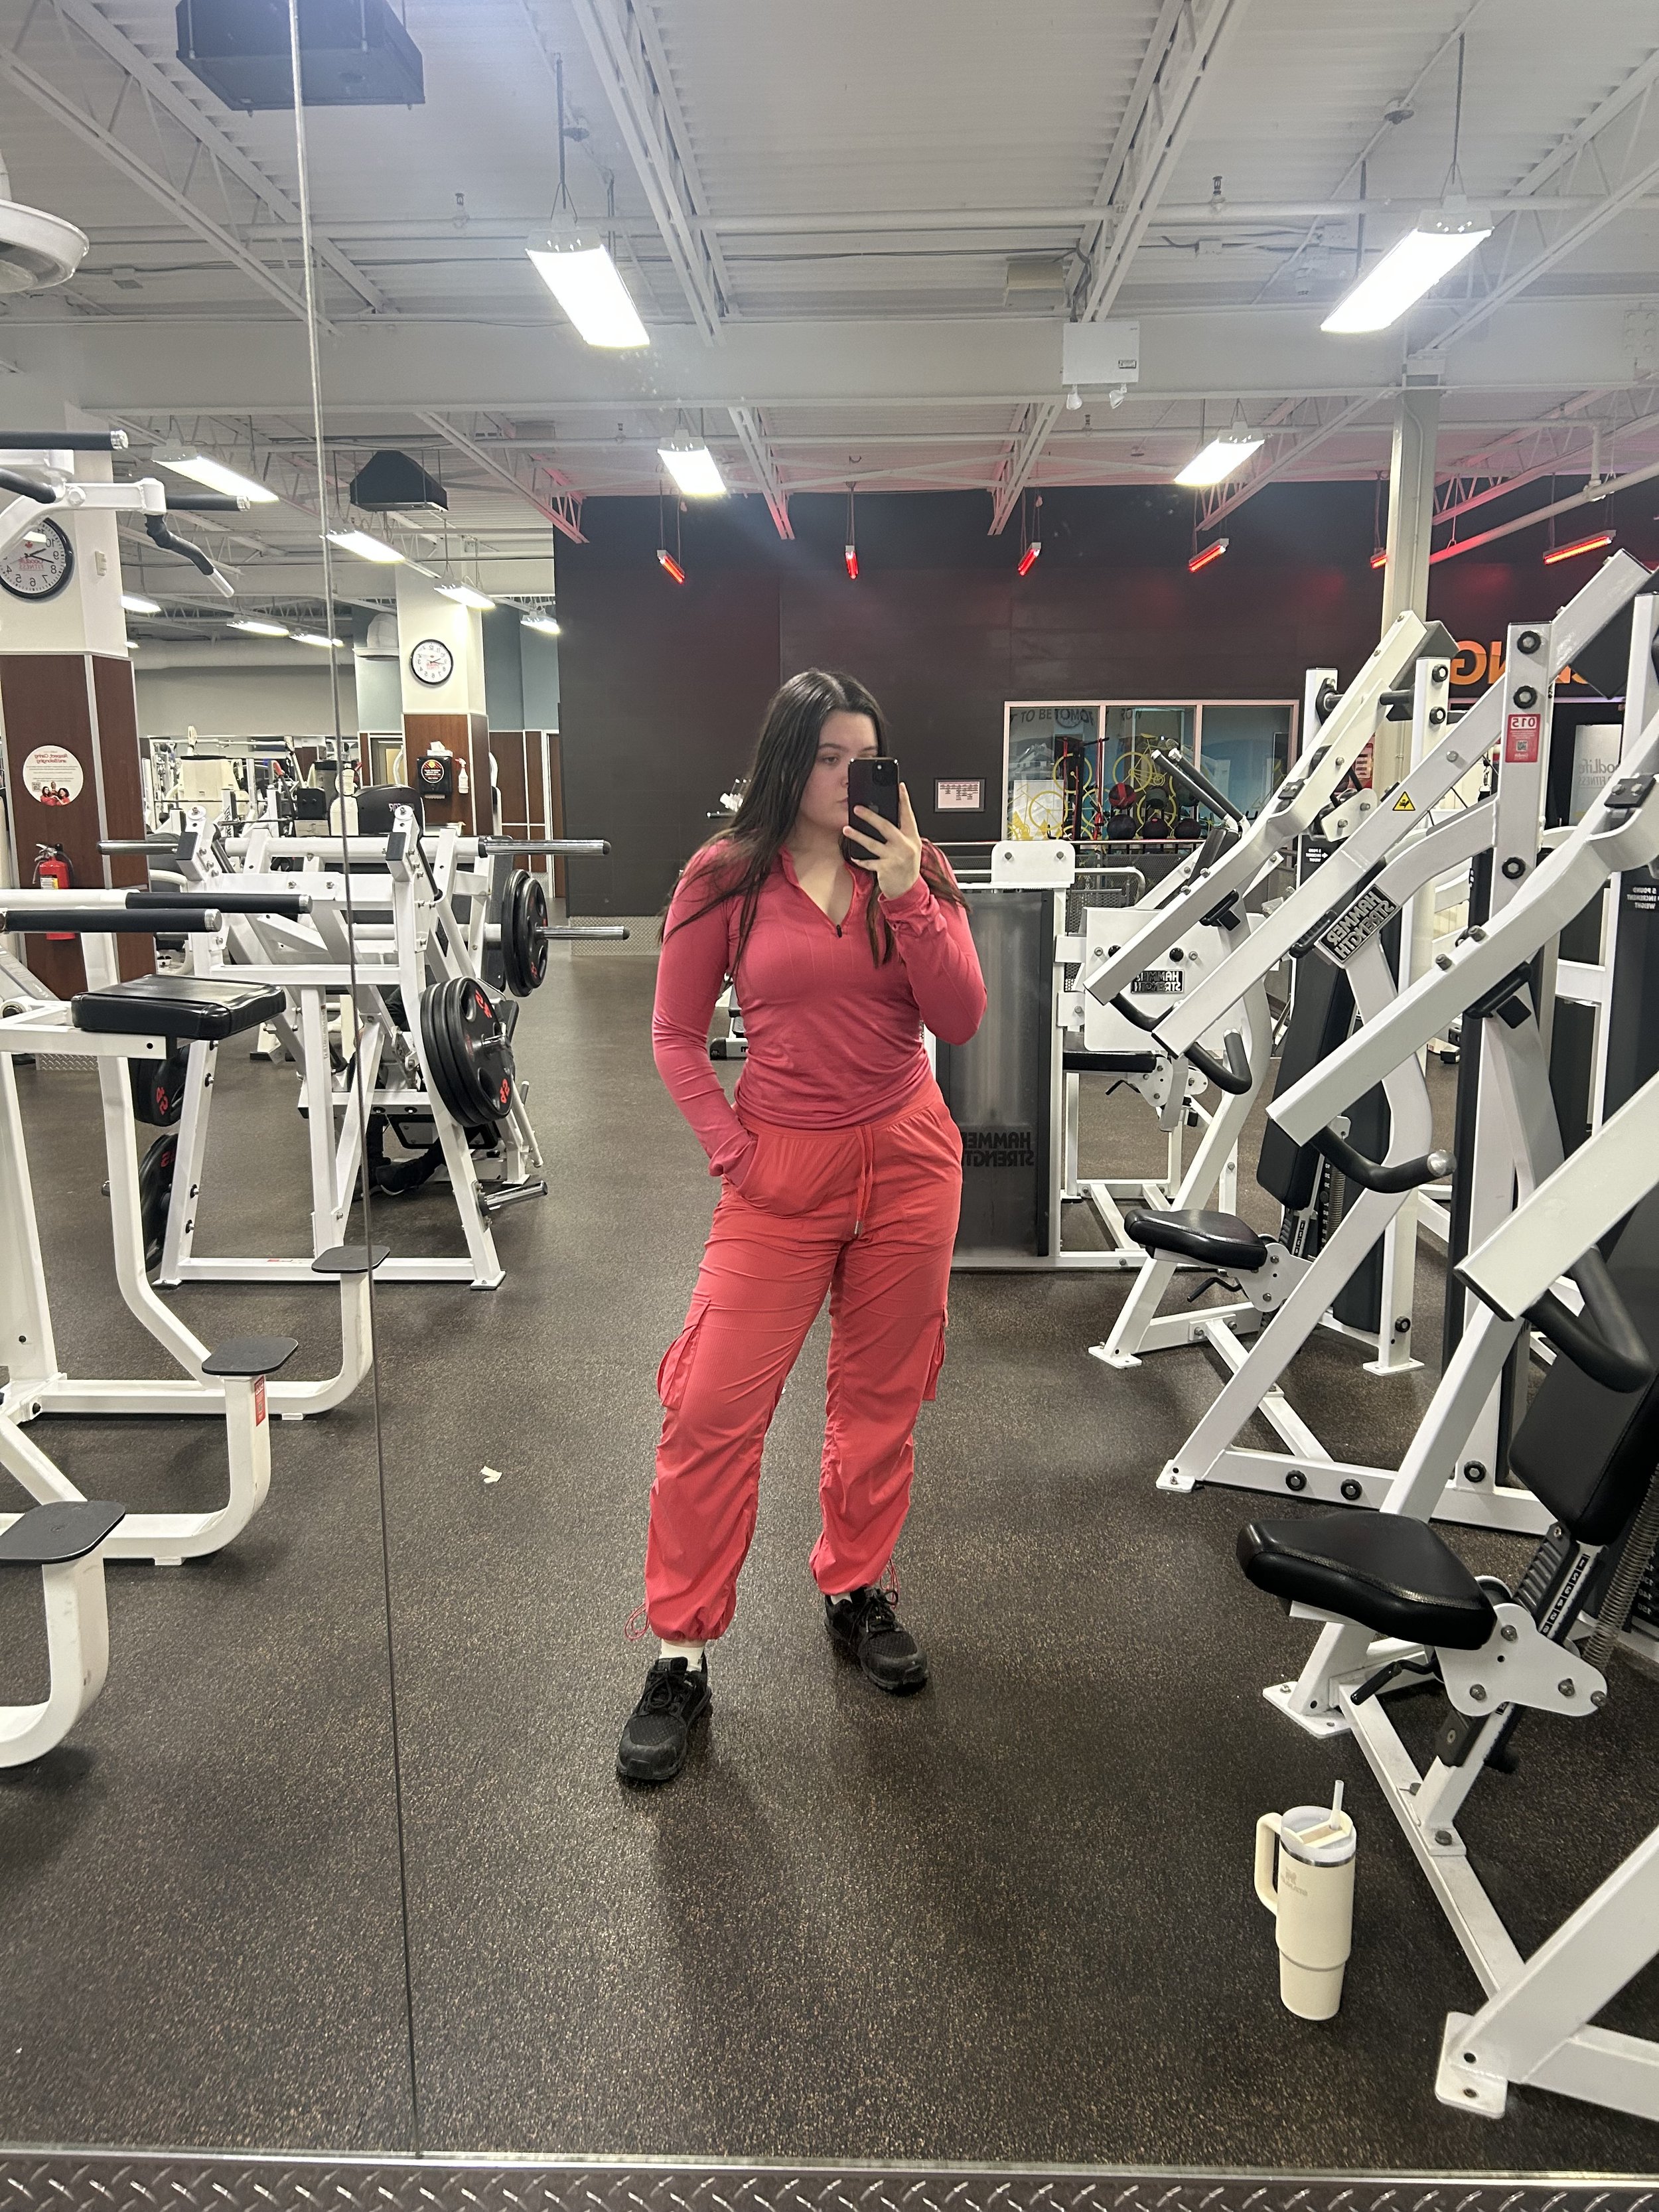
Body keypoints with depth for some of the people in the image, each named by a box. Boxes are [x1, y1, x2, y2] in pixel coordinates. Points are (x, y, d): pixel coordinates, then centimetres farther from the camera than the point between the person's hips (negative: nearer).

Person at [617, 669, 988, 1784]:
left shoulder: (914, 869, 4)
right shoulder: (727, 879, -2)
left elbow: (962, 1019, -6)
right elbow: (676, 1035, 4)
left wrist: (905, 895, -15)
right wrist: (728, 1147, -7)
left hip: (908, 1159, 2)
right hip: (782, 1168, -2)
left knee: (882, 1399, 12)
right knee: (713, 1409, -6)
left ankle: (858, 1589, 35)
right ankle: (682, 1655, 10)